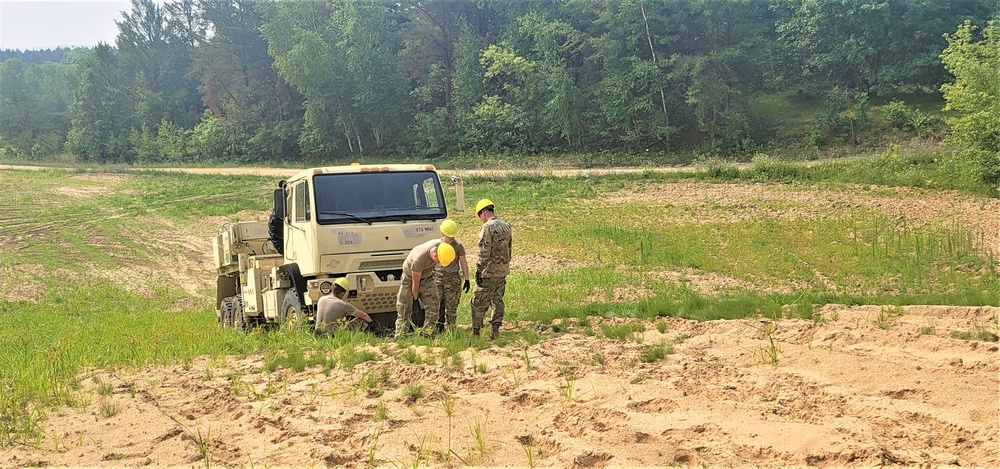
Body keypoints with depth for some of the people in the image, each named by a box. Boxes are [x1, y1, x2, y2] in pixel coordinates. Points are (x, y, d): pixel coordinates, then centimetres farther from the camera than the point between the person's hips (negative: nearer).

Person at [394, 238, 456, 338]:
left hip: (427, 277, 5)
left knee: (432, 306, -8)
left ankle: (427, 334, -4)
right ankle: (399, 337, 4)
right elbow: (415, 282, -25)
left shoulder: (441, 245, -26)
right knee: (404, 309, -3)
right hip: (410, 277, -5)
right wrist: (415, 299, -10)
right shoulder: (419, 259, -41)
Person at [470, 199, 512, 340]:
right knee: (497, 299, 13)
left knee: (479, 302, 0)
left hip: (489, 271, -8)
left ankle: (475, 332, 1)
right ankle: (495, 331, 12)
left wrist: (478, 270, -14)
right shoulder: (506, 226, 12)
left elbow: (484, 253, -19)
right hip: (503, 270, 8)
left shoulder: (487, 227, -14)